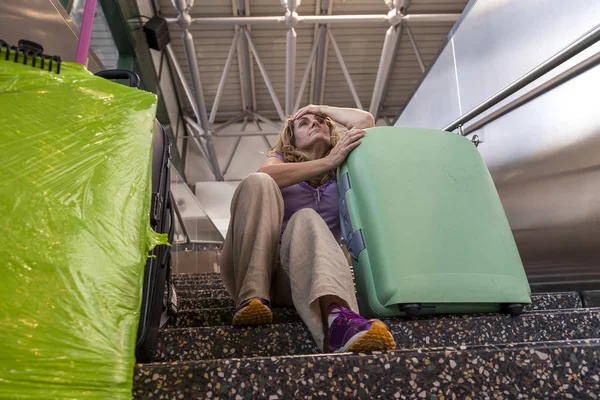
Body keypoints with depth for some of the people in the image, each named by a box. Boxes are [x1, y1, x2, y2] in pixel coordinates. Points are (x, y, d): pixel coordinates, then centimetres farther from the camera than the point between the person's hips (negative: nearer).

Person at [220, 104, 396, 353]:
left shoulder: (341, 169, 20)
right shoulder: (280, 158, 15)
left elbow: (365, 120, 7)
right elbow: (265, 174, -11)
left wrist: (322, 109, 23)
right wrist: (328, 161, -16)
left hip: (301, 272, 1)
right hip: (251, 270, 0)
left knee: (306, 219, -31)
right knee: (258, 182, -20)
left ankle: (335, 318, -61)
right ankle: (251, 296, -33)